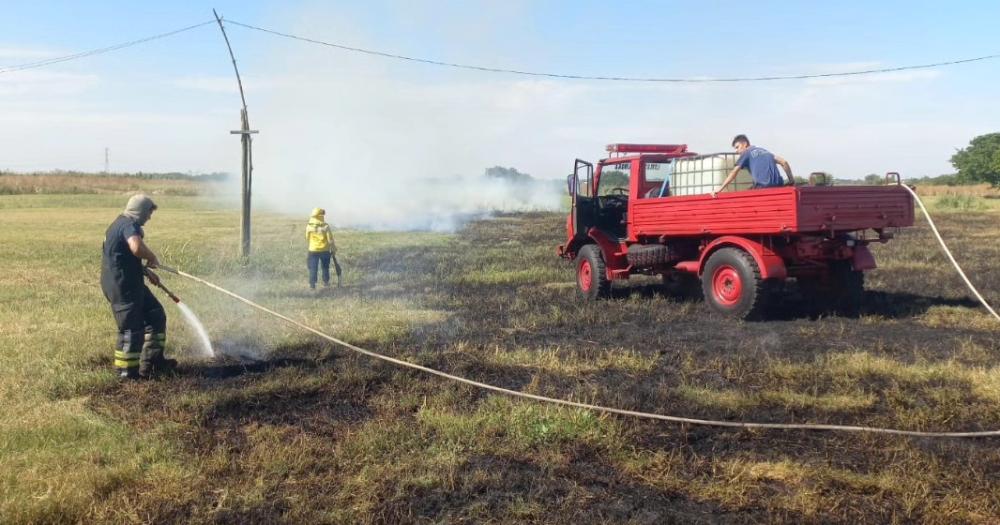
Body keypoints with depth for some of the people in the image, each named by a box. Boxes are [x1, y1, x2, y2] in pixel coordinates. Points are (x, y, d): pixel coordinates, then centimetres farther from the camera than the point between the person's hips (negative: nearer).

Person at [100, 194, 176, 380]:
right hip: (122, 285, -11)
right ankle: (127, 370, 9)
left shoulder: (122, 223, 16)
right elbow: (137, 248, -38)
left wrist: (146, 272, 22)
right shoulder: (129, 225, -17)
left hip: (129, 282, 11)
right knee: (131, 328, -2)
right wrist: (153, 258, -18)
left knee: (156, 315, 15)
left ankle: (153, 361, 20)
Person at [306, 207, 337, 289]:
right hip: (324, 250, 0)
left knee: (313, 267, 5)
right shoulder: (325, 226, -12)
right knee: (325, 267, 16)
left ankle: (312, 283, -1)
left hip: (313, 250, 0)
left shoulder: (309, 226, -7)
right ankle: (326, 282, 26)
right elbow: (330, 239, -9)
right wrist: (334, 249, 3)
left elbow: (307, 238, 6)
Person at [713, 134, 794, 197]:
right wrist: (792, 181, 24)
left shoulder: (746, 153, 9)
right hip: (778, 185, 7)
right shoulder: (763, 151, 28)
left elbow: (733, 173, -1)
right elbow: (784, 162, 21)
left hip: (763, 187, -6)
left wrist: (719, 189, -4)